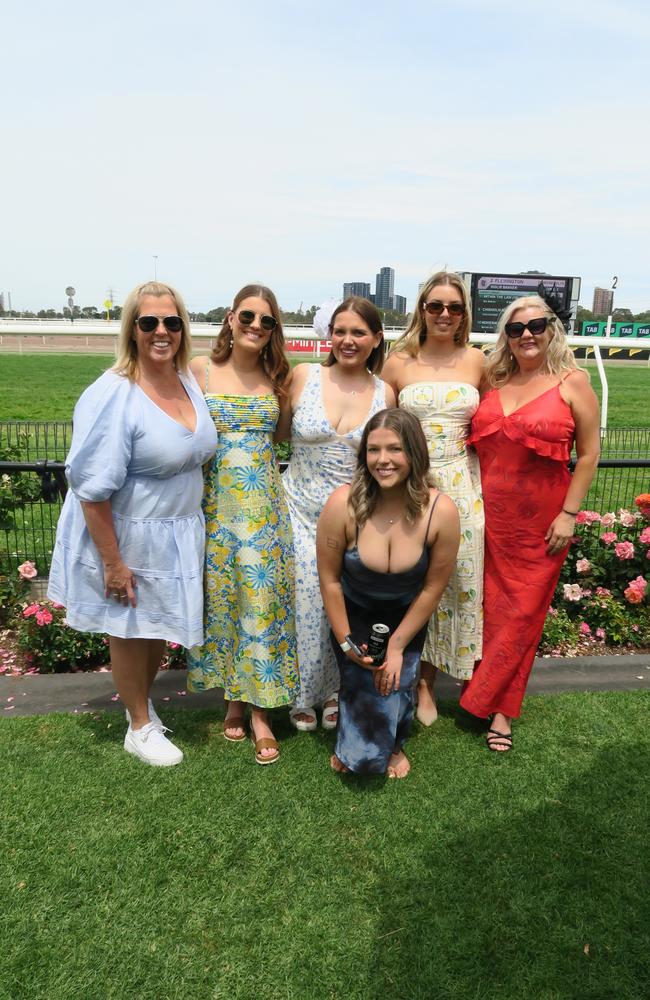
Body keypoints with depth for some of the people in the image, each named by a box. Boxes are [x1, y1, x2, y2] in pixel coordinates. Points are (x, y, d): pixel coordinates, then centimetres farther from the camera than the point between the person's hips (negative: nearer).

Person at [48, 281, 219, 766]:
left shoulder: (189, 381, 0)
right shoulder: (113, 395, -23)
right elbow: (93, 488, -23)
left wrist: (191, 530, 15)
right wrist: (113, 562, -21)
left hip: (178, 535, 7)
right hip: (127, 538, -6)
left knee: (161, 626, 21)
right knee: (130, 631, 13)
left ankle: (142, 700, 47)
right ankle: (140, 727, 34)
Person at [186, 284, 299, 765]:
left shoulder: (277, 378, 6)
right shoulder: (200, 370, 0)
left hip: (263, 506, 1)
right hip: (215, 504, -1)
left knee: (262, 600, 0)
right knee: (221, 598, 8)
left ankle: (259, 710, 12)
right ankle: (234, 696, 27)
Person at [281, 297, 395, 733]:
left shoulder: (385, 394, -1)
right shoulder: (303, 377, -6)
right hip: (302, 511, -1)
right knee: (305, 605, 4)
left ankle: (332, 690, 35)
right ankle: (301, 696, 30)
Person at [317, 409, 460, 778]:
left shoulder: (441, 511, -26)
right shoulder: (343, 505, -28)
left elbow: (433, 588, -12)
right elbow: (329, 579, -14)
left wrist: (397, 645, -8)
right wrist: (346, 643, -9)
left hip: (406, 616, 1)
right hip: (353, 613, 0)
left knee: (397, 681, -13)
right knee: (360, 683, -14)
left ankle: (394, 747, 24)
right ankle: (354, 747, 23)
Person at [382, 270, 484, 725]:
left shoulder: (476, 360, 5)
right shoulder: (398, 362, 1)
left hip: (462, 487, 2)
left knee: (458, 582, 7)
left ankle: (429, 678, 27)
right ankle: (421, 681, 26)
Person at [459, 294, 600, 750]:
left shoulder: (572, 382, -4)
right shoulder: (493, 381, 7)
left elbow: (589, 454, -4)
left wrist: (569, 513, -9)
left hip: (540, 521, -3)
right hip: (489, 514, 3)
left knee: (523, 610, 5)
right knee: (489, 605, 11)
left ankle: (499, 707, 19)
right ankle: (491, 693, 30)